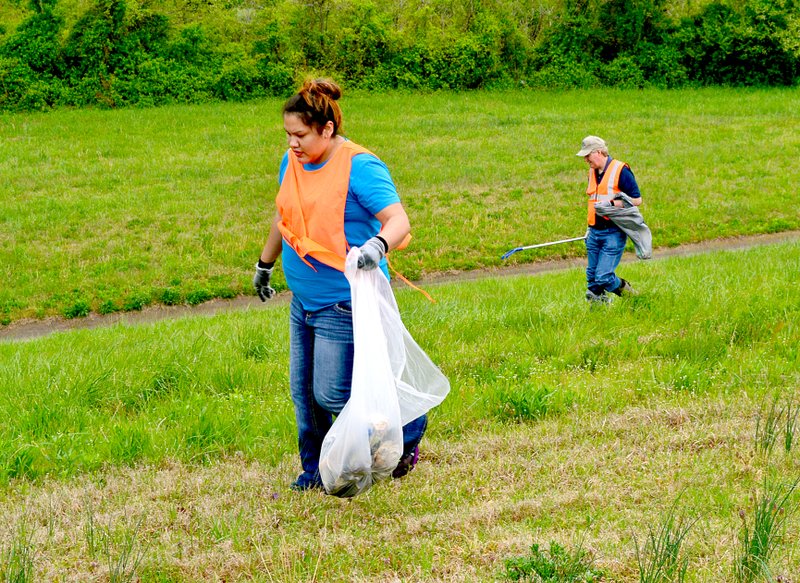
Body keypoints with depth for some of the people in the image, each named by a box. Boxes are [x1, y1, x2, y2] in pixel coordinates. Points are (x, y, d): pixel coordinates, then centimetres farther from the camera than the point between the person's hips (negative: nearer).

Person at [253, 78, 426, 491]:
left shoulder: (360, 167, -17)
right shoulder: (292, 162, 6)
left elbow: (398, 220, -28)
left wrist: (377, 245, -49)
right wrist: (264, 264, 34)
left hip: (346, 304, -8)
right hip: (304, 301, 8)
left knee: (333, 393, -7)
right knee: (305, 392, 11)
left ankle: (407, 429, 16)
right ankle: (316, 470, 29)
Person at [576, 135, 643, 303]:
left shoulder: (620, 170, -10)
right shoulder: (592, 172, 14)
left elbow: (637, 200, -11)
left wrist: (611, 204, -20)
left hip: (614, 232, -7)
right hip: (595, 232, 7)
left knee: (604, 277, -12)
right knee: (592, 278, 6)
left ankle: (628, 293, 13)